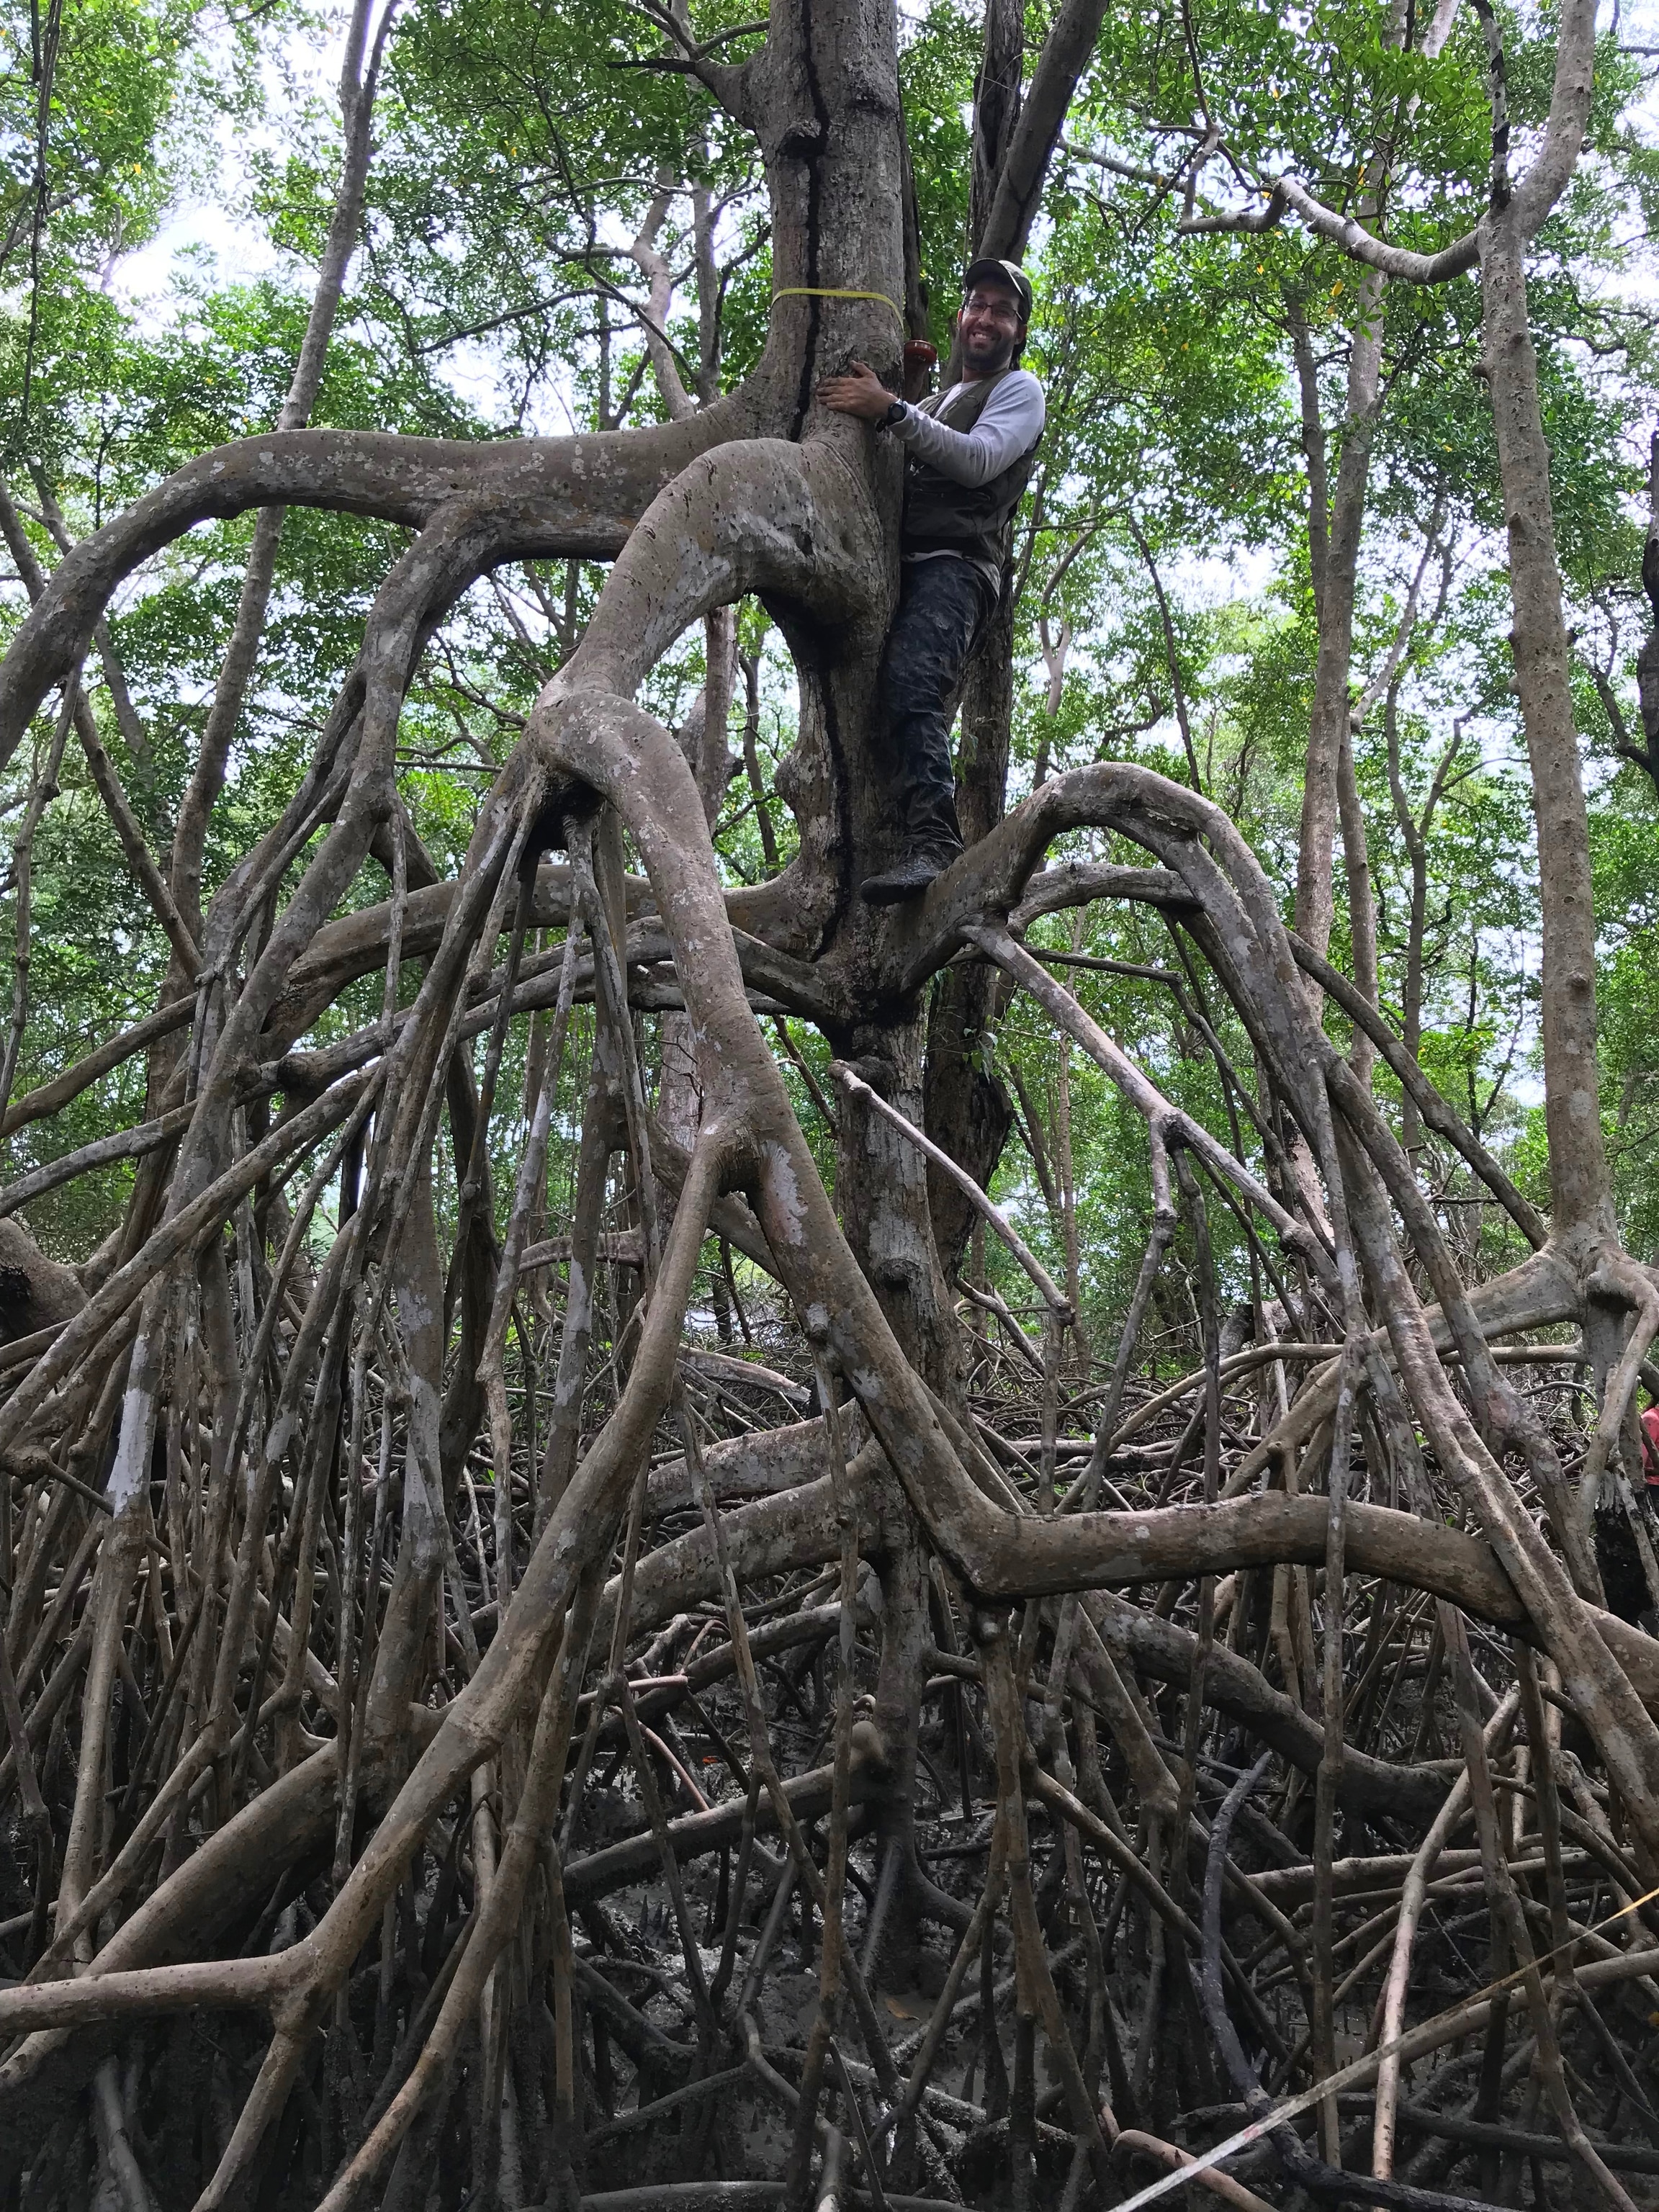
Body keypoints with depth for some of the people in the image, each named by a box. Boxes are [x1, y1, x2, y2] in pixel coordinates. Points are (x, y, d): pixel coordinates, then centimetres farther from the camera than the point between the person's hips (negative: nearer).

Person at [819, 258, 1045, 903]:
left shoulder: (1019, 389, 13)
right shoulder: (930, 404, 35)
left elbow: (979, 460, -7)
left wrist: (889, 411, -15)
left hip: (955, 564, -8)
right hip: (897, 567, 8)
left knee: (911, 688, -30)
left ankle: (930, 843, -42)